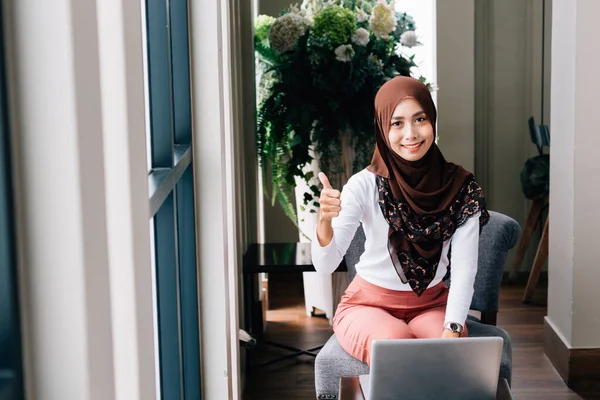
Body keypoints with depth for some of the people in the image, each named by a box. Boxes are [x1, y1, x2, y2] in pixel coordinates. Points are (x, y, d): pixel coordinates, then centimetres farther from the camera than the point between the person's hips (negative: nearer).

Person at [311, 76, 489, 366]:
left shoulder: (461, 188, -8)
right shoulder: (365, 185, -15)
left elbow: (464, 269, -11)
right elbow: (325, 265, -22)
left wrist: (452, 330, -25)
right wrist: (324, 220, -42)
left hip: (432, 305, 2)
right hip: (369, 304, -1)